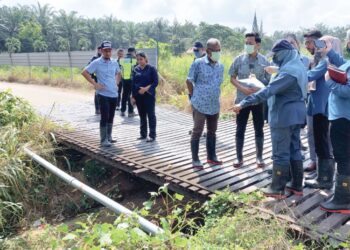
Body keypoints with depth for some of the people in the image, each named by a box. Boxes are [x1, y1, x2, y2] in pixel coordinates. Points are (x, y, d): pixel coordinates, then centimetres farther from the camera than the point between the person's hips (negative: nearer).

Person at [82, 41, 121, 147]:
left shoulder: (115, 62, 8)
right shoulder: (96, 63, -7)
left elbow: (118, 73, 26)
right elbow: (84, 72, -8)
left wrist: (117, 83, 11)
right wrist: (95, 83, -12)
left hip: (114, 94, 5)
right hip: (104, 94, -5)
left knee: (111, 117, 13)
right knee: (105, 117, -5)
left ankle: (109, 137, 25)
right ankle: (104, 140, 2)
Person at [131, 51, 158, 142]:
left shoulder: (151, 68, -4)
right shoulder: (135, 69, 7)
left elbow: (156, 82, -8)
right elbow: (133, 83, 9)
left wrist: (146, 88, -20)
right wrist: (133, 96, 4)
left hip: (149, 95, -4)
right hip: (138, 96, 4)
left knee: (151, 115, 0)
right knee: (142, 115, 11)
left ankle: (152, 135, 5)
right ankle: (143, 134, 20)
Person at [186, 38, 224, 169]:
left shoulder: (221, 66, 8)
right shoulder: (198, 63, -9)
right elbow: (189, 81, -4)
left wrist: (214, 97, 16)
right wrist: (195, 96, 2)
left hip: (215, 105, 6)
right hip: (200, 105, -6)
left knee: (212, 131, 14)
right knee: (197, 132, 0)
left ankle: (211, 156, 27)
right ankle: (195, 159, 10)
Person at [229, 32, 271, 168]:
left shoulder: (264, 61, -2)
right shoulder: (239, 59, -2)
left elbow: (269, 81, 2)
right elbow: (232, 78, 2)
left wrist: (259, 90, -17)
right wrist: (242, 88, -16)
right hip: (242, 99, 0)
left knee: (259, 129, 8)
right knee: (240, 129, 5)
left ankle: (259, 157, 22)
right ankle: (239, 157, 18)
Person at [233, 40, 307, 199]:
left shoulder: (288, 71, -23)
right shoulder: (298, 66, 11)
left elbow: (268, 91, -30)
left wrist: (243, 103, -31)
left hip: (284, 116, -10)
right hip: (295, 115, 10)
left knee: (280, 153, 0)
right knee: (295, 150, 15)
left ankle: (277, 189, 10)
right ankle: (297, 186, 24)